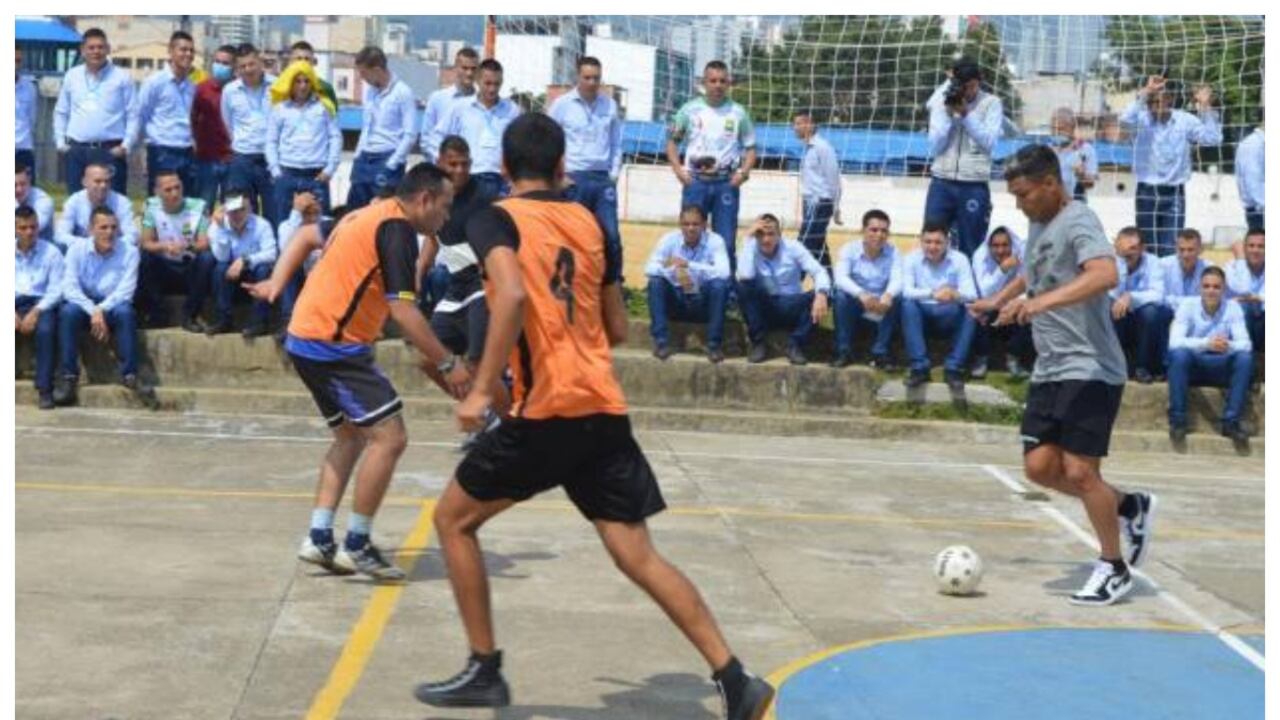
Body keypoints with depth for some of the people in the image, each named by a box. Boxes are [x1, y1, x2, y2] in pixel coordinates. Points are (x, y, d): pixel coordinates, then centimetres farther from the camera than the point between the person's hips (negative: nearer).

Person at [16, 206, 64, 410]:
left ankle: (45, 389, -28)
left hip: (41, 304, -2)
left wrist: (36, 311, -17)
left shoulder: (51, 252, 5)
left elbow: (56, 290, -3)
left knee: (45, 330, -34)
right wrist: (11, 313, -14)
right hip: (15, 304, 2)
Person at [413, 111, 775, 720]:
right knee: (638, 557, 5)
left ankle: (485, 671, 16)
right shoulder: (590, 223, 15)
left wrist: (482, 389, -21)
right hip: (605, 409, 5)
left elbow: (512, 294, -22)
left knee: (453, 520, 15)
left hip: (546, 410, -5)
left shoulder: (496, 219, -2)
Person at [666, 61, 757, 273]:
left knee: (726, 241, 0)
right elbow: (672, 140, 11)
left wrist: (743, 171, -7)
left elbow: (750, 147, 10)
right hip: (695, 182, 0)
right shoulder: (690, 110, 5)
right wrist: (677, 168, -3)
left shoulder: (738, 113, 6)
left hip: (727, 184, 0)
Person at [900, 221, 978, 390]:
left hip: (950, 320, 0)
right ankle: (919, 368, -29)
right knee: (908, 305, -31)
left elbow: (972, 295, -19)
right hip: (922, 316, 0)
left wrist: (955, 294, -43)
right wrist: (932, 294, -41)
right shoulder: (911, 259, -6)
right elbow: (907, 291, -21)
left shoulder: (959, 259, -6)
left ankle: (953, 369, -26)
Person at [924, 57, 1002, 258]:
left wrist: (966, 113, -14)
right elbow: (935, 145, 0)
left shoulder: (992, 104, 2)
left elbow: (989, 143, -9)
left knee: (969, 249, 3)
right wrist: (948, 113, -9)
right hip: (941, 183, 2)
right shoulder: (942, 102, 7)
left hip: (974, 187, -2)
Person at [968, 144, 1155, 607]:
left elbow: (1105, 274, -34)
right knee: (1039, 468, 4)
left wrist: (1041, 302, -41)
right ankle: (1130, 507, 24)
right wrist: (999, 300, 29)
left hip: (1090, 370, -9)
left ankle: (1114, 569, 12)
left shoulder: (1078, 222, -14)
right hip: (1048, 371, 9)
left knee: (1078, 471, -8)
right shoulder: (1038, 225, 14)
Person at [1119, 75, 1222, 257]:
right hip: (1147, 192, 0)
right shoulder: (1143, 119, -3)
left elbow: (1213, 138, -6)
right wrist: (1145, 92, -27)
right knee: (1148, 246, 8)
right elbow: (1126, 119, -25)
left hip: (1174, 193, 0)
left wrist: (1206, 108, -12)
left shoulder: (1185, 120, 1)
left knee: (1171, 248, -3)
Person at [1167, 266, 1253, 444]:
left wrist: (1229, 346, -39)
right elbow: (1174, 341, -22)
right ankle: (1177, 420, -25)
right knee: (1179, 353, -33)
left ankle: (1231, 422, -21)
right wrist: (1206, 343, -39)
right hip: (1191, 366, -1)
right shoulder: (1188, 305, -10)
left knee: (1245, 357, -27)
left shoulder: (1233, 308, -5)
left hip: (1221, 369, 2)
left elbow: (1246, 344, -15)